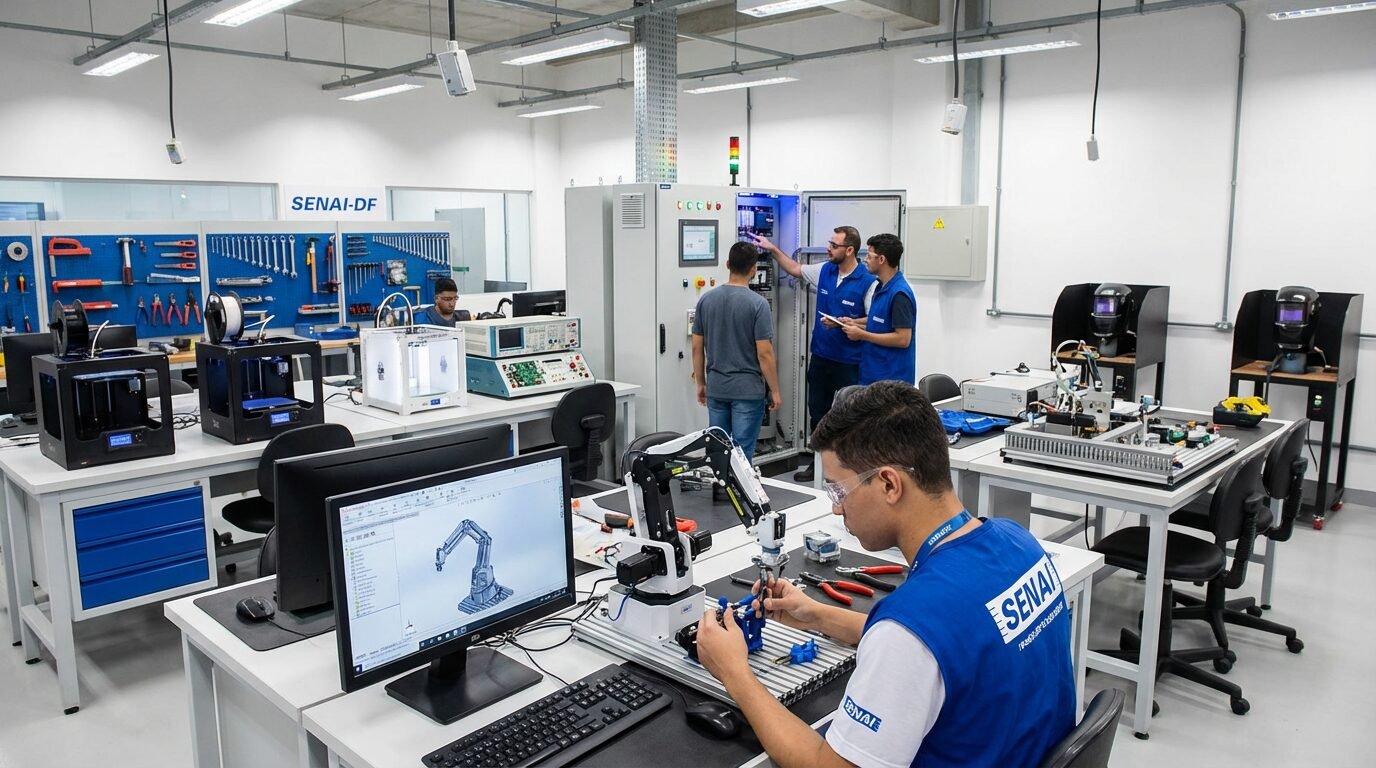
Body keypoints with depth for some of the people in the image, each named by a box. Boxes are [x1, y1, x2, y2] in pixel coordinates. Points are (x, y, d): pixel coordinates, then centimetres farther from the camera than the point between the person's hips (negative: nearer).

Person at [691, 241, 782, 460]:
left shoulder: (706, 299, 1)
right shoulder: (757, 303, -13)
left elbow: (697, 348, 4)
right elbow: (764, 354, -14)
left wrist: (700, 383, 15)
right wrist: (774, 390, -4)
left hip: (716, 389, 5)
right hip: (748, 390, -4)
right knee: (742, 452, 1)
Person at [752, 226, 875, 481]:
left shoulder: (867, 282, -16)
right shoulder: (824, 271, 4)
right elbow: (795, 269, 21)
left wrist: (843, 323, -22)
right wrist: (773, 249, 15)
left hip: (849, 362, -6)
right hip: (820, 357, 7)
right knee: (817, 412, 14)